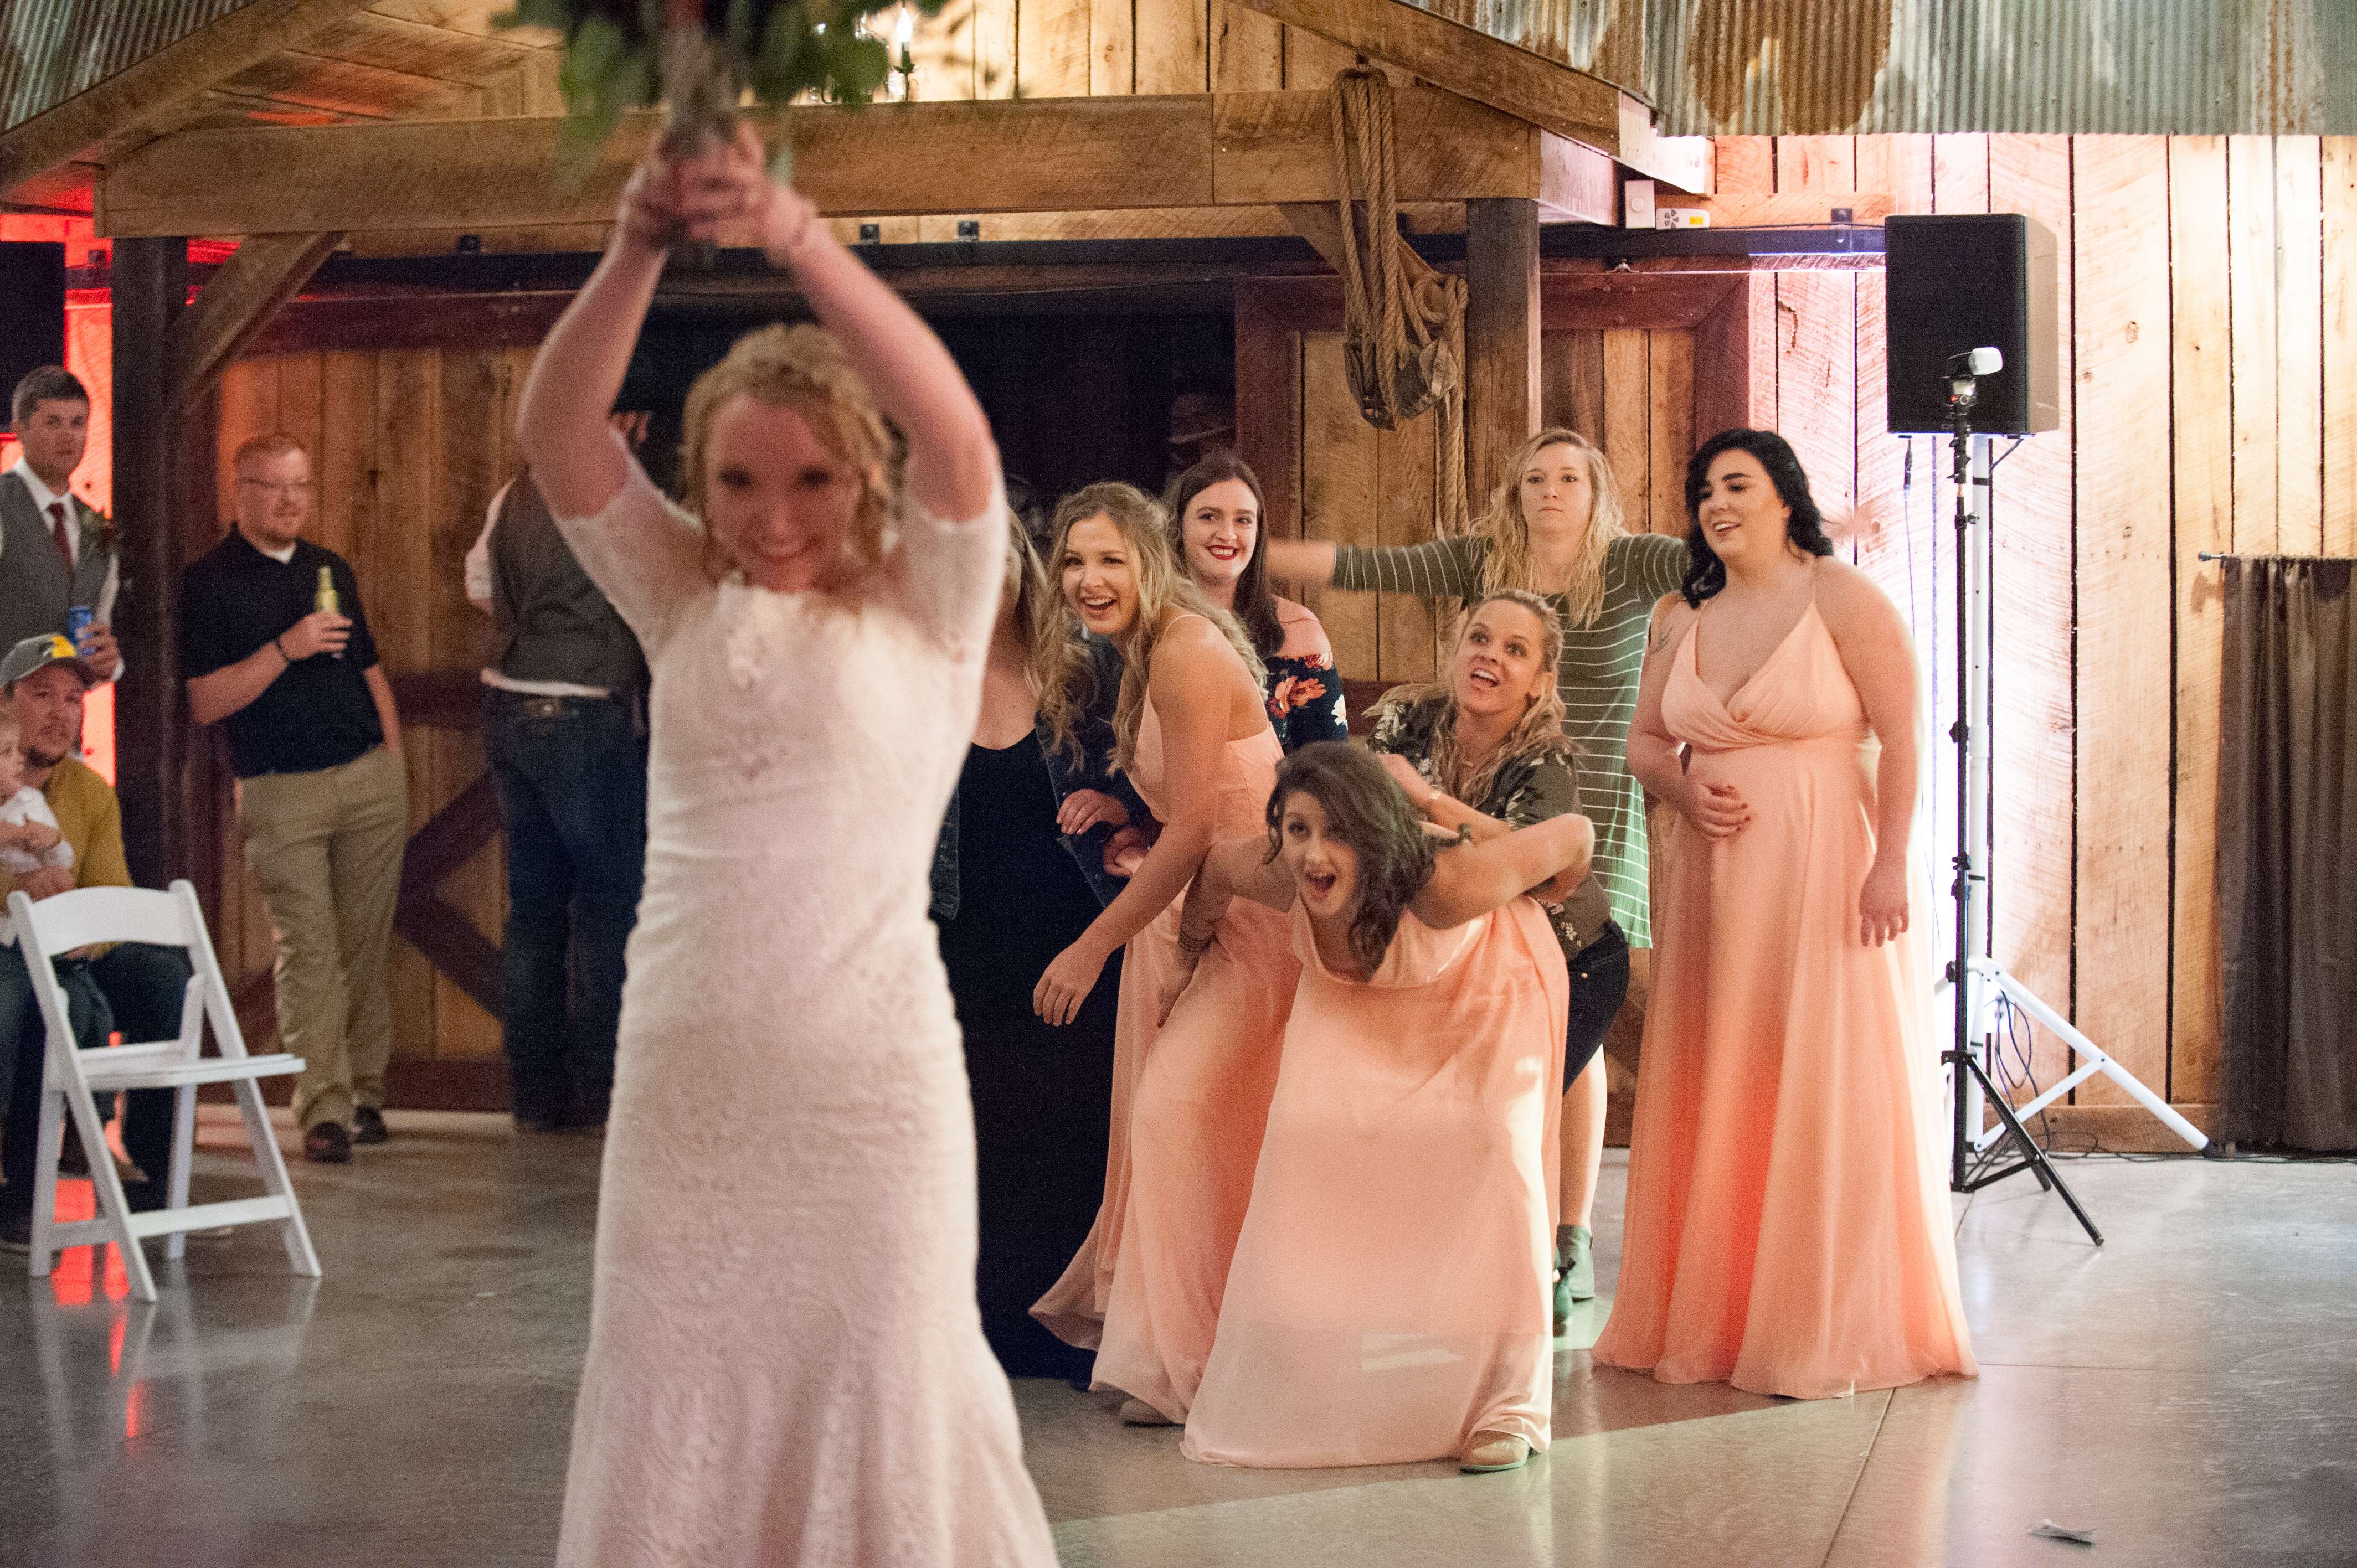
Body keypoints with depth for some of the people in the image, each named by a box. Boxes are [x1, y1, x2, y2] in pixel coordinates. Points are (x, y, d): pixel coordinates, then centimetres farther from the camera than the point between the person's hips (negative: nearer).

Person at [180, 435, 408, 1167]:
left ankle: (365, 1094, 13)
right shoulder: (208, 583, -2)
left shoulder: (331, 569, 16)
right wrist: (286, 648, -18)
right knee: (308, 949, -10)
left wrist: (394, 761, 15)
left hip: (370, 778, 5)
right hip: (281, 790, -5)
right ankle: (322, 1110, -9)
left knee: (366, 944, 6)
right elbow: (204, 702, -9)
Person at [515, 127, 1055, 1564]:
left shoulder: (926, 603, 0)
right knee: (673, 1405, 9)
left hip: (872, 1072, -3)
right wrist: (636, 253, -21)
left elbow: (957, 436, -18)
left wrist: (793, 233, -29)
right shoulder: (683, 600, 9)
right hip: (683, 1078, 3)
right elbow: (553, 436, -4)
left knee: (882, 1394, 5)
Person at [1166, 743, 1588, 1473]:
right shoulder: (1278, 876, -31)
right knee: (1307, 1127, -15)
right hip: (1356, 1002, 3)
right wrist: (1187, 956, 11)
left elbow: (1574, 834, -30)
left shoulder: (1447, 885, -44)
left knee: (1494, 1144, -21)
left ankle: (1509, 1402, -9)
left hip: (1483, 997, -3)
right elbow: (1215, 866, -6)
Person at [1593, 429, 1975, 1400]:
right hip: (1713, 879, 5)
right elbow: (1644, 740, 17)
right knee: (1716, 1093, 6)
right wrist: (1682, 789, -5)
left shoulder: (1842, 599, -4)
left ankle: (1833, 1329, 1)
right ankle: (1714, 1318, 13)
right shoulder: (1682, 618, 12)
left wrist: (1890, 864, -17)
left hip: (1825, 875, -5)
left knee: (1828, 1090, -5)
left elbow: (1901, 738, -9)